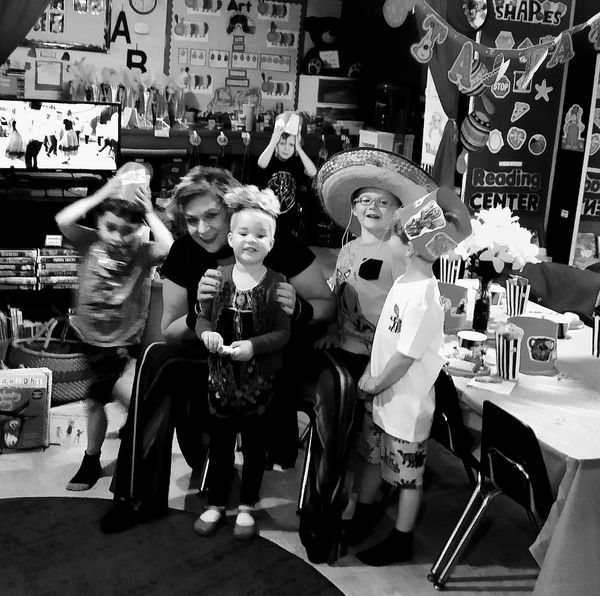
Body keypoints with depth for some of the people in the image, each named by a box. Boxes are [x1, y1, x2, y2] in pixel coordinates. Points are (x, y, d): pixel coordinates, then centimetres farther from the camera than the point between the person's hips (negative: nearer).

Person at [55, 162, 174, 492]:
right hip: (90, 335, 4)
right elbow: (62, 221, -22)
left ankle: (91, 462, 23)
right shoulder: (90, 242, -7)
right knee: (98, 397, 16)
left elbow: (170, 247, -33)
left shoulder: (143, 252, -14)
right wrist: (102, 194, -22)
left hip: (122, 341, -3)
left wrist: (149, 212, -23)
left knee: (95, 400, 2)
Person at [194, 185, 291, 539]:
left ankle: (247, 507, 30)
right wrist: (207, 333, -17)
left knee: (254, 442, 13)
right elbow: (203, 317, 4)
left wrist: (254, 345, -26)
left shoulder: (277, 283, -10)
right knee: (220, 440, 14)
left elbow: (283, 332, -12)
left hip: (259, 376, -2)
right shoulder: (218, 277, -2)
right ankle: (217, 504, 31)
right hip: (222, 373, 2)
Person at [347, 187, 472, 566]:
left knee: (407, 475, 10)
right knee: (372, 457, 23)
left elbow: (406, 356, -24)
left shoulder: (423, 296, -25)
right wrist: (371, 373, 5)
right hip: (382, 396, 8)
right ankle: (362, 520, 44)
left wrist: (376, 384, -12)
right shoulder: (405, 282, 1)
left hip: (407, 403, -8)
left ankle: (401, 542, 29)